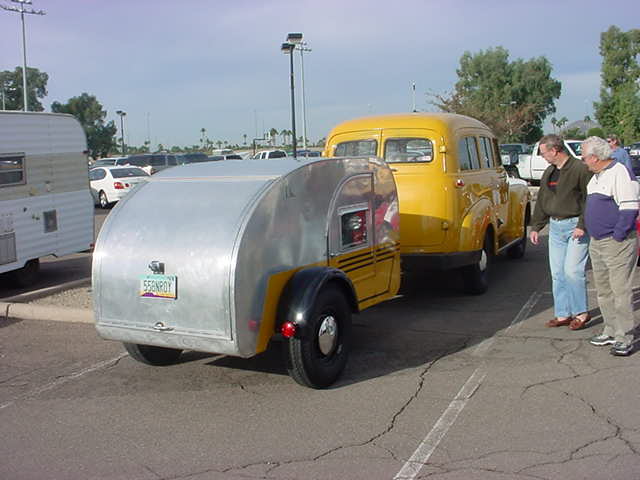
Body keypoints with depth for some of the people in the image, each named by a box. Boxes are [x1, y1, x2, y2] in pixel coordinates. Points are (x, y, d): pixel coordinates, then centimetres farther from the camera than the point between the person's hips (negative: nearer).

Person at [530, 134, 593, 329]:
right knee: (557, 273, 8)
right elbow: (541, 201, 20)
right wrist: (536, 227, 17)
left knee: (572, 270, -9)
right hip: (555, 227, 8)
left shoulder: (580, 169, -10)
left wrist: (582, 226, -18)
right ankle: (563, 314, 16)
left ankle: (581, 313, 6)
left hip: (575, 226, -7)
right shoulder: (549, 172, 14)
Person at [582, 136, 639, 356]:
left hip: (617, 243, -10)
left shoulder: (620, 174, -15)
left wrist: (617, 237, -17)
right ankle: (611, 331, 25)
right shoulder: (597, 176, 15)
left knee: (620, 290, -6)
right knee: (603, 290, 14)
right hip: (597, 243, 10)